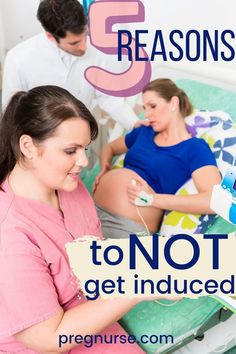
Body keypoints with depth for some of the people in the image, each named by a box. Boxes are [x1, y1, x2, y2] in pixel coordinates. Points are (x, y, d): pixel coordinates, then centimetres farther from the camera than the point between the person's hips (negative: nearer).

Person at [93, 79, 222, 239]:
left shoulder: (195, 148, -6)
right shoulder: (144, 132, 12)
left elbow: (215, 200, -21)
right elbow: (110, 148, 30)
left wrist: (152, 199, -21)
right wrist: (104, 169, 7)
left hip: (128, 227, -6)